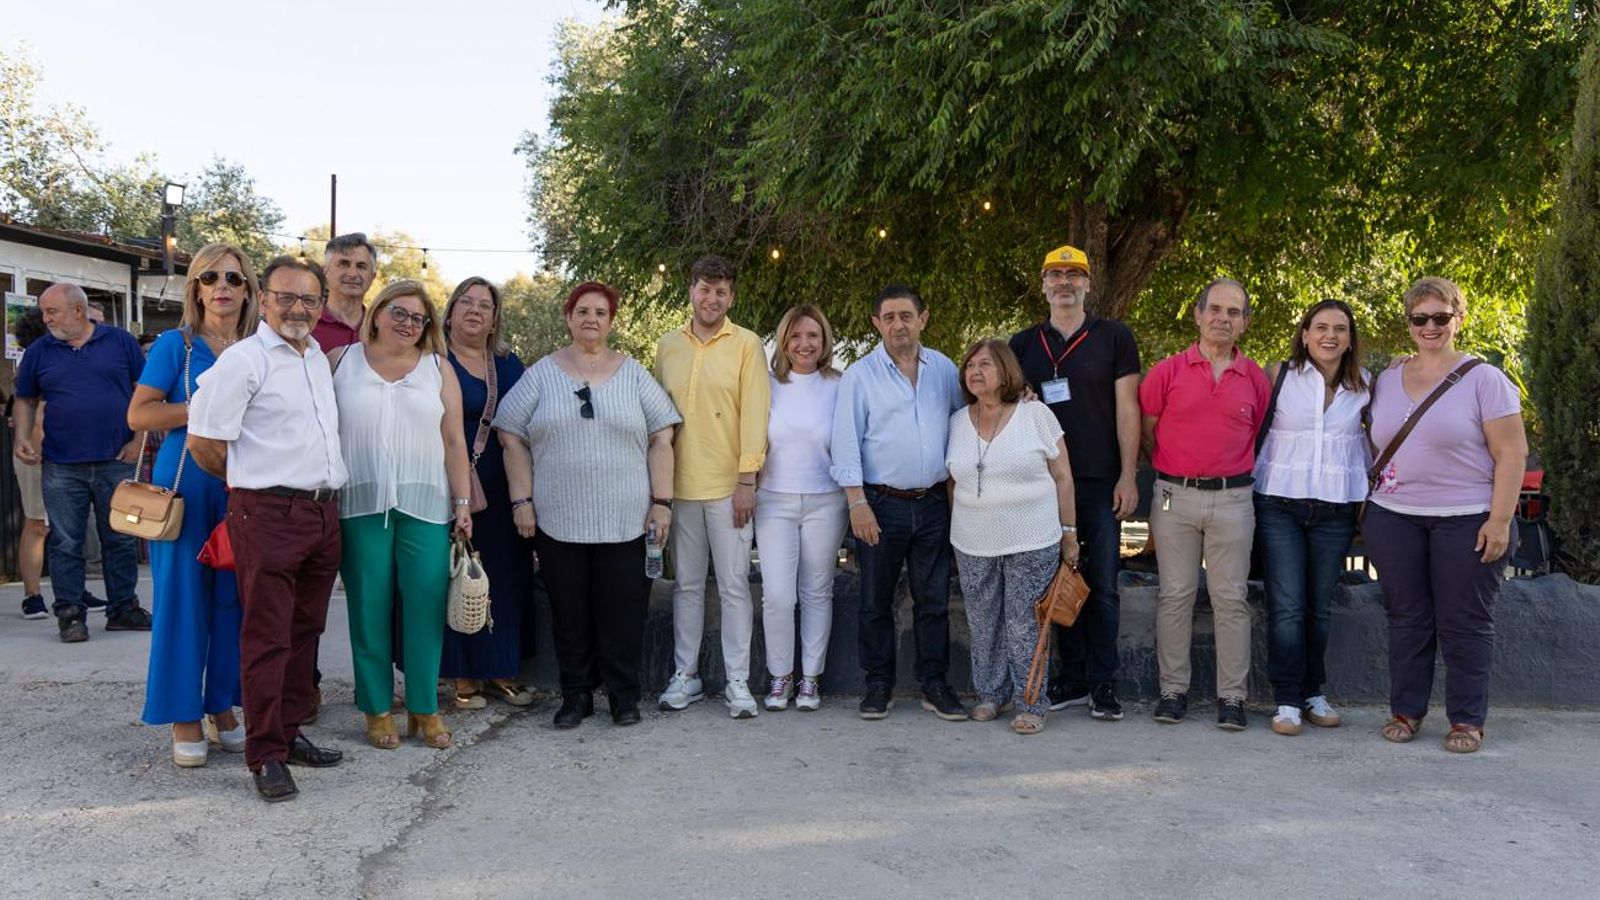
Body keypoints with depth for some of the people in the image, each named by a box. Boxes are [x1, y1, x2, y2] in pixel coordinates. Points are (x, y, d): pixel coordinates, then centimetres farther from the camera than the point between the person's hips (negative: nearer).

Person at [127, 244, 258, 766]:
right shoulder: (176, 345, -1)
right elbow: (138, 414, -6)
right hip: (185, 482, -4)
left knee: (233, 597, 7)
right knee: (183, 596, 0)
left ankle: (223, 708, 20)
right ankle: (184, 718, 10)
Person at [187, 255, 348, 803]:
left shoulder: (319, 358, 15)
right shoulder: (244, 360, -8)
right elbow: (203, 441, -10)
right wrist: (250, 482, 4)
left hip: (323, 512, 7)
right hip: (268, 515, -7)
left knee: (304, 632, 13)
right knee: (267, 639, -3)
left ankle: (289, 733, 24)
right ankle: (266, 755, 4)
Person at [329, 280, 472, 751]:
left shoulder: (438, 369, 10)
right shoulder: (341, 362, 8)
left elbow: (455, 441, 7)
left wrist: (463, 504, 1)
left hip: (425, 505, 1)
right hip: (361, 504, -1)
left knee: (426, 606, -1)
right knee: (369, 608, 3)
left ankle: (424, 708, 11)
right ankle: (377, 709, 14)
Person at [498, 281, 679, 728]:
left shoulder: (634, 374, 8)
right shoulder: (541, 374, 7)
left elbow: (661, 441, 5)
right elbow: (513, 439, 5)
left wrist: (662, 501, -2)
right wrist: (522, 501, -2)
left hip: (626, 520, 0)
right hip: (557, 519, 0)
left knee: (623, 610, 3)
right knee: (569, 611, 7)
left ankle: (624, 694, 17)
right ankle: (576, 694, 20)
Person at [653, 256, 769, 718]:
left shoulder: (747, 344, -2)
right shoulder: (668, 345, 9)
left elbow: (754, 414, -6)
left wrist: (746, 480, -11)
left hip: (728, 487, -3)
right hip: (679, 484, 3)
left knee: (734, 587, 1)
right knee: (687, 585, 12)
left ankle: (737, 681, 9)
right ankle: (685, 674, 21)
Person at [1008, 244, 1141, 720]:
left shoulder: (1115, 337, 3)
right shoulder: (1023, 344, 10)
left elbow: (1127, 410, -1)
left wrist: (1128, 476, -6)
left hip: (1101, 483, -2)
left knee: (1103, 585, -1)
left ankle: (1103, 682, 8)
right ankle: (1071, 677, 17)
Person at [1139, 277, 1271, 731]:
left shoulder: (1255, 378, 5)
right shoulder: (1168, 371, 0)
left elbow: (1259, 436, 14)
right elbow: (1147, 431, 7)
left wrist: (1233, 472, 9)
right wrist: (1174, 471, 9)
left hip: (1233, 498, 1)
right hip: (1175, 496, -1)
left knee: (1231, 599, 3)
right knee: (1175, 595, 4)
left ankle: (1232, 696, 10)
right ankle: (1173, 690, 13)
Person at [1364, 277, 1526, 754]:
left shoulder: (1483, 379, -3)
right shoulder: (1386, 382, 11)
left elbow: (1512, 452, -7)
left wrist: (1500, 519, -13)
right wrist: (1368, 506, 10)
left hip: (1467, 519, -4)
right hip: (1394, 518, 4)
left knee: (1464, 623, 1)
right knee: (1406, 618, 8)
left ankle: (1467, 720, 11)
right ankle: (1405, 711, 18)